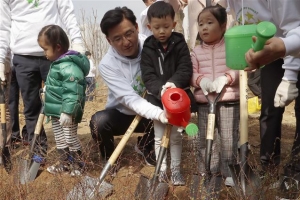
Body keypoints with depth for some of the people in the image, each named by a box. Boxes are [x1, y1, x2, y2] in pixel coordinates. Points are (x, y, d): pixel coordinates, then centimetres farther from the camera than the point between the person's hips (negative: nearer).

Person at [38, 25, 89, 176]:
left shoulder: (68, 66, -24)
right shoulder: (58, 63, 10)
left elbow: (72, 91, -30)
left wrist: (67, 111, -31)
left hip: (67, 112, -10)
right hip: (57, 111, 10)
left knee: (70, 138, 3)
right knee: (59, 139, 19)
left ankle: (76, 164, 19)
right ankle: (64, 163, 32)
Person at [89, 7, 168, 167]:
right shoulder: (107, 64, -23)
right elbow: (129, 99, -31)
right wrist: (159, 114, -47)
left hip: (150, 112, 2)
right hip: (122, 114, -2)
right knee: (98, 121, -32)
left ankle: (145, 146, 5)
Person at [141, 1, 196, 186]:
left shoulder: (180, 45, -6)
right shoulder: (148, 49, -4)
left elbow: (186, 70, -14)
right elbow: (148, 77, -11)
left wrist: (174, 83, -32)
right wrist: (161, 89, -28)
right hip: (156, 97, 1)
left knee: (176, 135, 9)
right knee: (159, 136, 10)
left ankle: (176, 169, 20)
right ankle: (162, 169, 21)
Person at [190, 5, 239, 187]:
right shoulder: (196, 52, 7)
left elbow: (239, 69, -7)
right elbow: (191, 74, 4)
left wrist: (225, 78, -24)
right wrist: (201, 80, -17)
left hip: (229, 100, -3)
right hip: (204, 102, 3)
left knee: (228, 138, 2)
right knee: (204, 139, 8)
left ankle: (229, 172, 16)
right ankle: (207, 172, 21)